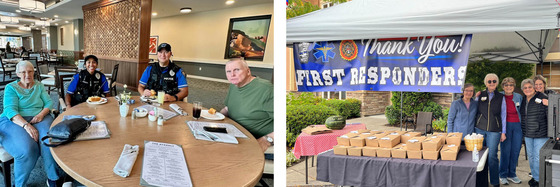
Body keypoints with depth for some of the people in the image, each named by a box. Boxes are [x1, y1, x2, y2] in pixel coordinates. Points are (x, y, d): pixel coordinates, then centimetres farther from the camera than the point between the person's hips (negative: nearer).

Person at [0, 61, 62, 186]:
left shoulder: (39, 86, 17)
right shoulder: (11, 88, 4)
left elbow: (49, 103, 9)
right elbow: (10, 110, -9)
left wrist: (41, 114, -16)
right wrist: (26, 125, -27)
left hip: (38, 119, 3)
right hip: (14, 121, -3)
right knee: (27, 149, -34)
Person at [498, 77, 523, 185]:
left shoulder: (519, 97, 9)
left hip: (517, 125, 3)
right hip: (505, 125, -3)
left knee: (516, 150, 5)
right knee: (505, 150, -4)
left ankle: (511, 174, 19)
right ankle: (503, 175, 8)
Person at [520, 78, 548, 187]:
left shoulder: (543, 98, -7)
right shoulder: (523, 100, 10)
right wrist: (523, 131, 17)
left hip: (540, 134, -6)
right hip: (527, 134, 6)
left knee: (538, 157, -3)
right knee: (530, 156, 13)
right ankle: (534, 176, 26)